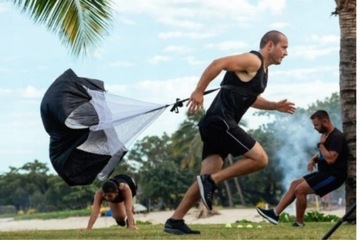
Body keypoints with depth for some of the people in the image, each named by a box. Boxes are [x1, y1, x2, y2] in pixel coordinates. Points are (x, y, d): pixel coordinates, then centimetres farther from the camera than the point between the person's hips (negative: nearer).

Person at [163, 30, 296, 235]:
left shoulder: (263, 70, 24)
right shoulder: (253, 60, -7)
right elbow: (219, 63, -18)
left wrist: (275, 106, 28)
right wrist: (199, 91, -25)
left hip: (217, 125, 10)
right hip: (220, 121, -10)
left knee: (209, 178, 4)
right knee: (260, 159, -12)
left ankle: (175, 221, 2)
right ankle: (211, 180, -12)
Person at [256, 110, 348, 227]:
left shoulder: (337, 137, -19)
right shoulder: (327, 135, 12)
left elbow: (330, 159, -29)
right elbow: (321, 154, 26)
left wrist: (321, 144, -15)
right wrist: (313, 159, 4)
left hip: (333, 175, -10)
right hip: (325, 173, 10)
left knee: (300, 190, -17)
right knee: (295, 184, 8)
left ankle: (299, 222, -3)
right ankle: (275, 213, 3)